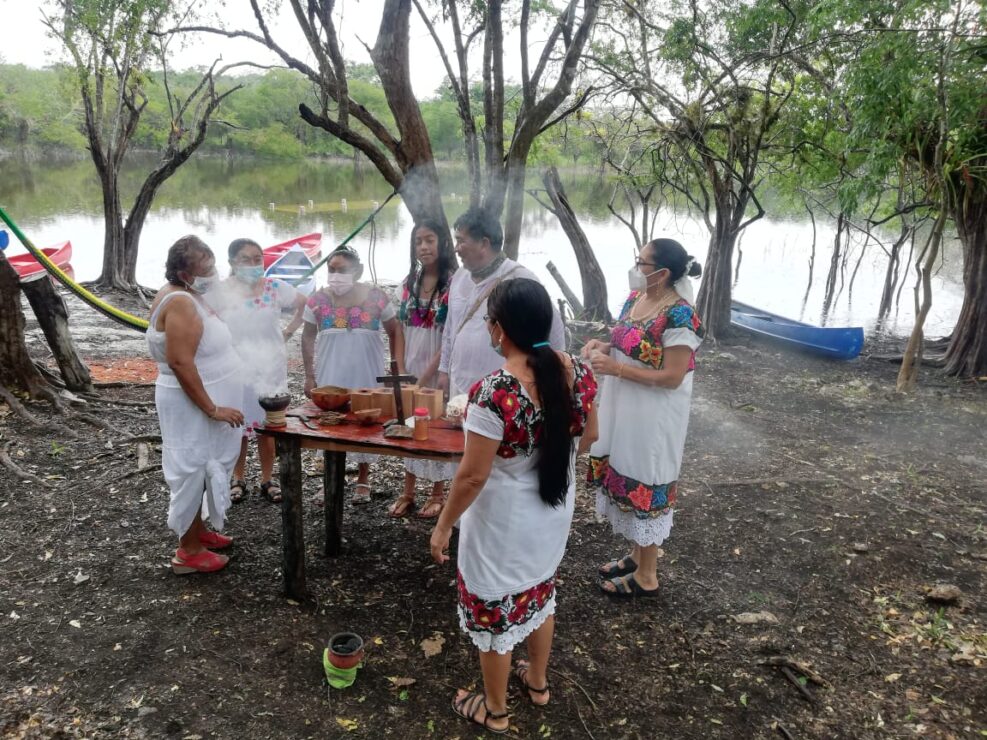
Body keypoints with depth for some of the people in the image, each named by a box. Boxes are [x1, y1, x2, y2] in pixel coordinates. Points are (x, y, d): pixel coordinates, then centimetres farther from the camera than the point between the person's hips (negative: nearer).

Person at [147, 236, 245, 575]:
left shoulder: (188, 296, 9)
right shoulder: (180, 303, -23)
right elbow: (180, 363, -28)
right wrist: (212, 408, -24)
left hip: (204, 401, 10)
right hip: (193, 405, -10)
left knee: (204, 468, 20)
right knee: (193, 471, 1)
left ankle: (198, 530, 35)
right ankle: (188, 552, 13)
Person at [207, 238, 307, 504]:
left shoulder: (275, 288, -3)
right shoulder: (220, 292, -6)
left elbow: (305, 305, 8)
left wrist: (288, 331, 3)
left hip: (270, 370, 1)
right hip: (234, 370, 0)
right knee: (238, 426, 9)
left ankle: (267, 480, 23)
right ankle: (238, 479, 26)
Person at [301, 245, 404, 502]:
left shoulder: (375, 297, -8)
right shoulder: (318, 300, -4)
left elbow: (395, 330, 1)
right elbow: (308, 337, 5)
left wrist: (399, 367, -6)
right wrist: (309, 376, 2)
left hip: (366, 374, -1)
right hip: (330, 375, 1)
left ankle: (363, 479, 28)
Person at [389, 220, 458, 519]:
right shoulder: (409, 282, 7)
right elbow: (402, 329, 10)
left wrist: (427, 374, -16)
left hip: (440, 366, -5)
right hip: (412, 364, 6)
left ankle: (438, 493, 20)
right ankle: (408, 492, 24)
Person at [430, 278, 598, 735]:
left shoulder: (495, 392, -32)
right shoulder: (577, 372, -12)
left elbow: (473, 476, -25)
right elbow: (588, 436, 3)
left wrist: (443, 525, -10)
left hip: (504, 521, -6)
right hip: (555, 511, 7)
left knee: (494, 609, 16)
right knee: (538, 591, 29)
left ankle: (494, 710, 39)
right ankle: (538, 682, 51)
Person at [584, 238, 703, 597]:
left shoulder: (679, 316, -22)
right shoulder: (635, 297, 4)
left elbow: (671, 378, -22)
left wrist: (615, 368, -25)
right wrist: (602, 345, -4)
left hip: (652, 419, -9)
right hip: (623, 410, 9)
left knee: (645, 487, 4)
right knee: (626, 480, 19)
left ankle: (647, 577, 23)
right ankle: (637, 555, 39)